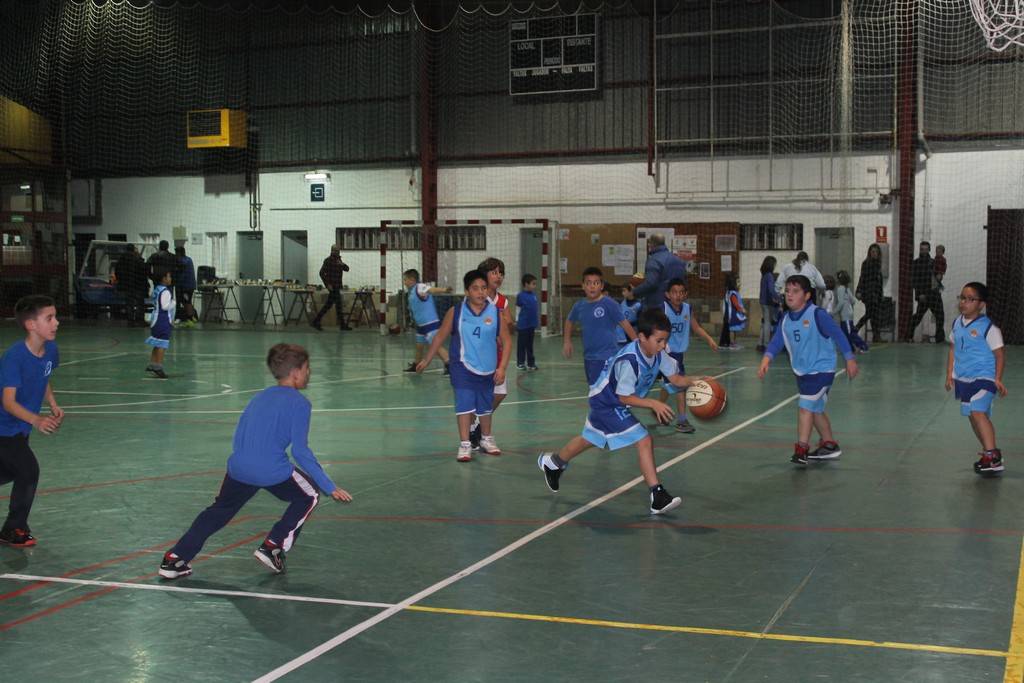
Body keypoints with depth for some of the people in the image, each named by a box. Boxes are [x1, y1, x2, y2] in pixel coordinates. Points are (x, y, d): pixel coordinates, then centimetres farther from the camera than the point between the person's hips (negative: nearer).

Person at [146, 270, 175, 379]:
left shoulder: (156, 290, 12)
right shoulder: (165, 291, -16)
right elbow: (165, 306, -22)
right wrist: (173, 302, -6)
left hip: (156, 320, 10)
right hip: (163, 321, -10)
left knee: (157, 345, 16)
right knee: (162, 345, -5)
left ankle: (152, 365, 19)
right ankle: (158, 367, -5)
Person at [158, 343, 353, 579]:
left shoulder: (260, 396, 20)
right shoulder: (299, 403, -1)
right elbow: (300, 451, -8)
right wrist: (331, 487, -5)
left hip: (238, 468, 6)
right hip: (273, 471, -6)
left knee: (219, 510, 26)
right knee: (309, 496, 19)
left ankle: (175, 559, 22)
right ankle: (272, 547, 14)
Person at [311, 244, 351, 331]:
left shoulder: (338, 260, 17)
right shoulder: (328, 260, -10)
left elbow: (347, 269, 12)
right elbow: (322, 273, -15)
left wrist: (343, 264, -10)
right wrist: (328, 284, -19)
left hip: (337, 286, 9)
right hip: (332, 286, -9)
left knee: (329, 304, 11)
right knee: (338, 305, -7)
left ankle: (316, 322, 15)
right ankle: (343, 325, -3)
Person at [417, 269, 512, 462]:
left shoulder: (496, 314, -6)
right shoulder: (456, 312, -6)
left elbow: (507, 341, -2)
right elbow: (440, 336, 4)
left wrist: (502, 368, -11)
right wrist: (427, 360, 7)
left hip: (487, 370, 2)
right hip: (462, 368, -2)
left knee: (485, 406, 17)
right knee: (465, 404, -12)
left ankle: (486, 439, 37)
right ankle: (464, 445, -6)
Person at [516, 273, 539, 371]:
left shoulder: (533, 295, 5)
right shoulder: (521, 296, -10)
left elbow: (536, 309, 12)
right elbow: (518, 310, -4)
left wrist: (536, 323, 14)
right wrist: (517, 322, -3)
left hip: (532, 324, 5)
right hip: (523, 325, -5)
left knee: (530, 344, 13)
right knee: (521, 344, 6)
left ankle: (531, 362, 20)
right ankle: (520, 362, 14)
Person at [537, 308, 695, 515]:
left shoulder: (657, 354, -12)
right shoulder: (629, 360, -34)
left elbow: (676, 378, -4)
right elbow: (624, 397, -28)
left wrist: (694, 382, -22)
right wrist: (653, 404, -33)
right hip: (608, 403, -9)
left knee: (590, 439, 29)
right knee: (644, 442, -17)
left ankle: (552, 462, 51)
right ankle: (657, 497, -15)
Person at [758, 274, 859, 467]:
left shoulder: (817, 315, -17)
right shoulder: (786, 320, 1)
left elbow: (838, 335, -12)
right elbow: (776, 342, 0)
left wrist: (849, 359, -9)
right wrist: (766, 359, -17)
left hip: (822, 370, -7)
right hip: (802, 371, 7)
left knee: (805, 407, -16)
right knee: (815, 410, 18)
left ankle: (801, 449, -12)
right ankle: (829, 446, 33)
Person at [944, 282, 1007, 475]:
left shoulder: (988, 328, -13)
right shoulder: (957, 323, 7)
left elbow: (1000, 354, -9)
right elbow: (953, 349, 17)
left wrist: (997, 379, -16)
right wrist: (950, 374, 12)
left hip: (984, 379, -8)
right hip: (964, 379, 8)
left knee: (978, 412, -23)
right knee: (974, 416, 14)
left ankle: (993, 458, -24)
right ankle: (989, 453, 28)